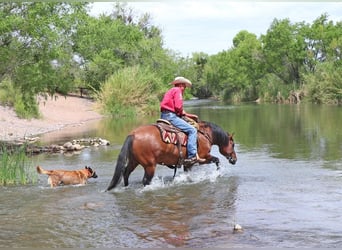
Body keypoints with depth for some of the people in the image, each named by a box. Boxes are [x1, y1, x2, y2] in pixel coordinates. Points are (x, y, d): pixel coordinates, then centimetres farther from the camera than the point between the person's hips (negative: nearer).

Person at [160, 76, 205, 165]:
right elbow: (178, 106, -17)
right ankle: (192, 156, -24)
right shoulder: (177, 90, -3)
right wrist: (182, 112, 3)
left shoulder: (171, 91, 27)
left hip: (164, 115, 11)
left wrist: (188, 115, 20)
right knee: (192, 130, -15)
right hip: (171, 115, -11)